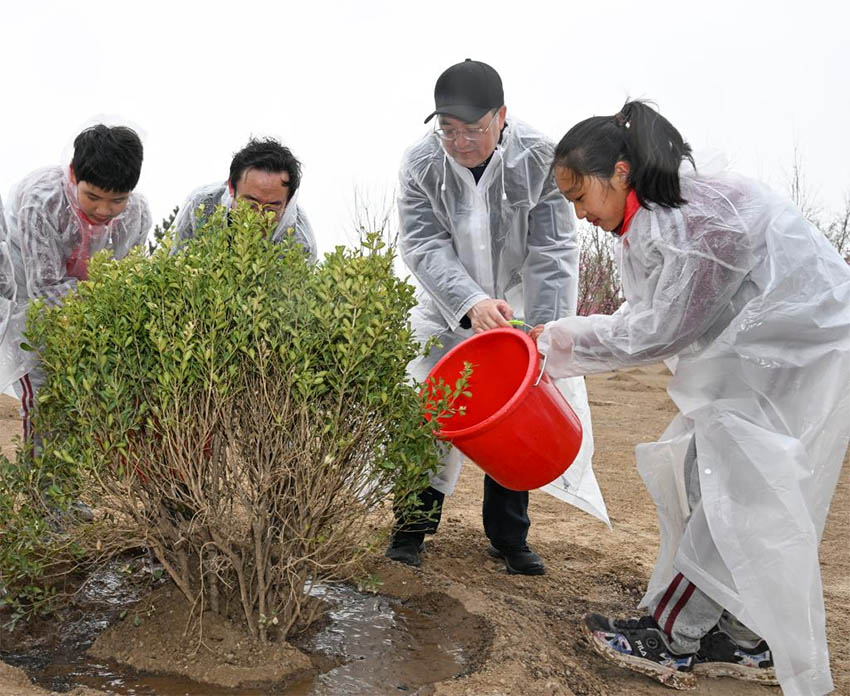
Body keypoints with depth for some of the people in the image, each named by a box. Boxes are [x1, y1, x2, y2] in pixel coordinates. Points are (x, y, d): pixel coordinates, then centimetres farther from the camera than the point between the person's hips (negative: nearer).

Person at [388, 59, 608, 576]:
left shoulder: (541, 160, -20)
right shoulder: (421, 165, -16)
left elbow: (553, 253, -19)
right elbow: (424, 246, -20)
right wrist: (472, 302, -37)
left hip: (520, 310, 0)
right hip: (449, 313, 1)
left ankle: (509, 538, 19)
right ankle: (412, 529, 15)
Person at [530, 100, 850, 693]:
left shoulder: (698, 216, -26)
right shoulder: (652, 218, 5)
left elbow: (662, 329, -22)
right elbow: (646, 318, 5)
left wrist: (568, 339, -14)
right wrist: (556, 343, -3)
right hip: (756, 349, 10)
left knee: (735, 495, -7)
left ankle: (673, 640, 3)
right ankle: (747, 641, 18)